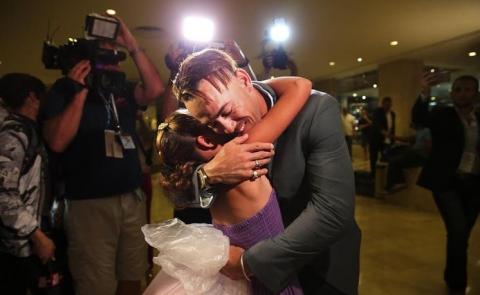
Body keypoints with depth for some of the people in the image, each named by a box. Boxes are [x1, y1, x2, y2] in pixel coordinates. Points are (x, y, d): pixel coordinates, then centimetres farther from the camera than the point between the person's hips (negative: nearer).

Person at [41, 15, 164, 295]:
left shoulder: (123, 90, 13)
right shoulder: (65, 89, 2)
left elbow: (155, 89, -6)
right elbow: (57, 142, -12)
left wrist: (134, 46, -6)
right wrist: (80, 92, -12)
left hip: (133, 198, 4)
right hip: (90, 203, -4)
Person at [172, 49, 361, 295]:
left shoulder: (317, 109, -27)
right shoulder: (217, 134, -14)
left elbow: (333, 210, -32)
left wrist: (249, 262, -29)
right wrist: (208, 174, -32)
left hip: (322, 264, -3)